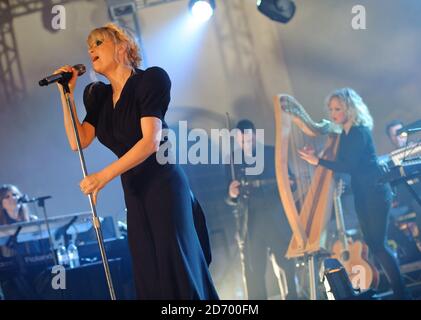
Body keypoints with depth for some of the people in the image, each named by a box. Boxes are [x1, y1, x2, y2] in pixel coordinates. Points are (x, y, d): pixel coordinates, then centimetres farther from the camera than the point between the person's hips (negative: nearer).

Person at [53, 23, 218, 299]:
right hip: (134, 192, 6)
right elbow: (78, 141, 6)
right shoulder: (100, 96, 14)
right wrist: (66, 94, 3)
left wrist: (104, 176, -21)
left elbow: (151, 141, -16)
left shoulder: (149, 80, -6)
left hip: (164, 186, -6)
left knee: (176, 268, -9)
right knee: (148, 274, 3)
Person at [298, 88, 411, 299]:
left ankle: (401, 293, -6)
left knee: (378, 244, -10)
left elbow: (349, 167, -22)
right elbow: (342, 164, 13)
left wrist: (318, 161, -21)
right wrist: (316, 156, 2)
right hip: (362, 194, 9)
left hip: (375, 192, -9)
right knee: (371, 243, 9)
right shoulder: (344, 135, 10)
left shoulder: (360, 132, -15)